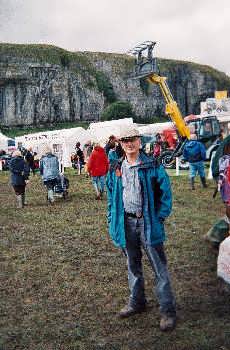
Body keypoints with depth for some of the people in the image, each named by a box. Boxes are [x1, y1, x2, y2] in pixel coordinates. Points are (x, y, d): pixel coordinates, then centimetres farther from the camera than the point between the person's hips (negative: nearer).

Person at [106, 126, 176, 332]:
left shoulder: (153, 166, -6)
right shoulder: (116, 170, 7)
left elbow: (165, 193, -5)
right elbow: (111, 197, 13)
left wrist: (160, 217, -9)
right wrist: (112, 221, 8)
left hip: (148, 222, -4)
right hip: (126, 223, 5)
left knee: (160, 267, 1)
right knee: (133, 266, 18)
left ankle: (168, 310, 12)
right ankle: (137, 302, 35)